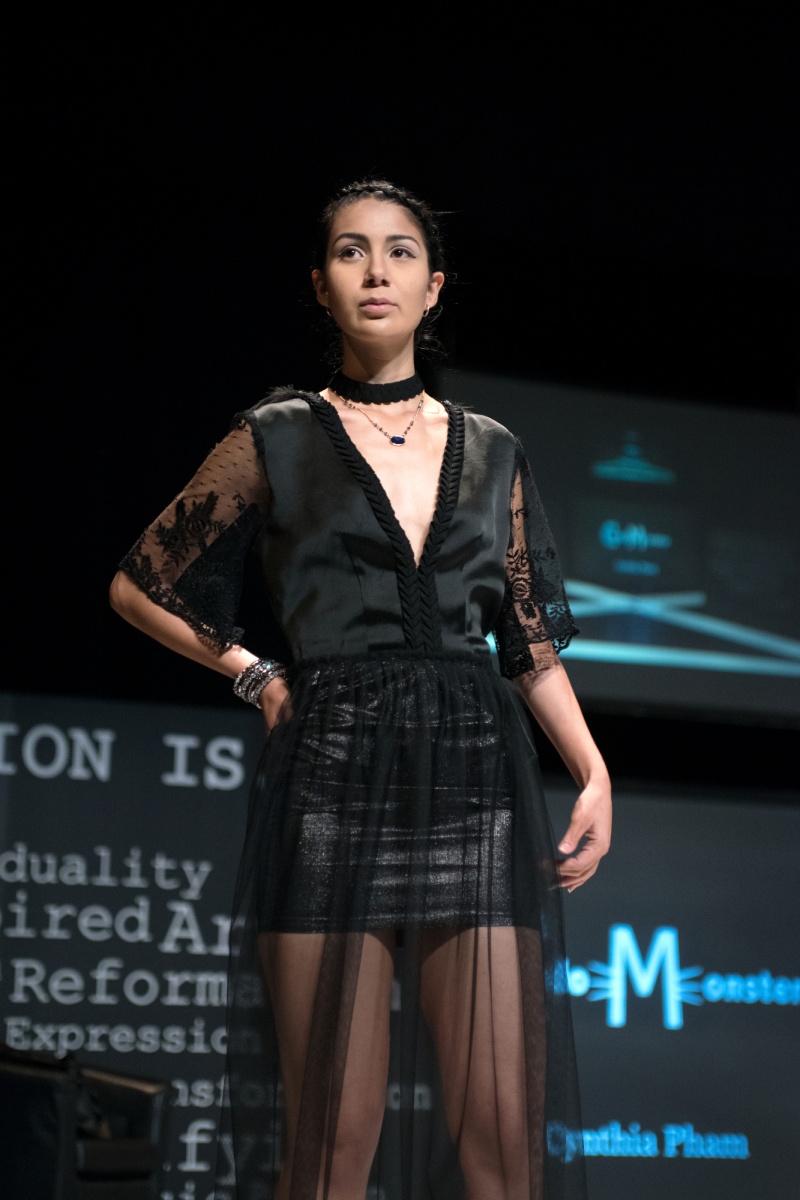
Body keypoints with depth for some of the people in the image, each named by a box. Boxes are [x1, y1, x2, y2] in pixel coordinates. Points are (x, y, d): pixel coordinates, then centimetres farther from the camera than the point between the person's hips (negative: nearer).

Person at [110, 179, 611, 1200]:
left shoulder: (492, 455, 16)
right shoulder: (276, 443, 8)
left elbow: (533, 644, 14)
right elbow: (139, 587, 15)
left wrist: (594, 773, 1)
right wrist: (255, 677, 10)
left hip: (474, 783, 3)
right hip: (334, 785, -2)